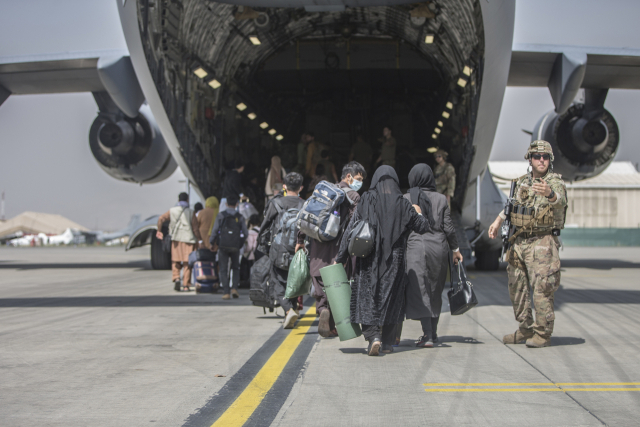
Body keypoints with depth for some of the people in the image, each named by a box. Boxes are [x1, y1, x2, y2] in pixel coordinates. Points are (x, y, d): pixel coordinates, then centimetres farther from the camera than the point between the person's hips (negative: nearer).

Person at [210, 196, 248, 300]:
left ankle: (226, 292, -2)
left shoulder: (220, 216, -4)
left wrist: (211, 242, 9)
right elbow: (245, 233, 0)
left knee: (223, 270, 5)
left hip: (223, 247, -1)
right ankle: (234, 288, 0)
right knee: (235, 268, 17)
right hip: (235, 247, 1)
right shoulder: (240, 217, 0)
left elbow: (215, 231, -6)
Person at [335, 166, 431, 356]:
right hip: (394, 261, 1)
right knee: (390, 298, 13)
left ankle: (373, 336, -16)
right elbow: (423, 228, 8)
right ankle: (387, 342, 16)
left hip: (368, 260, -1)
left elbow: (351, 230, -6)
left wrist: (340, 258, -1)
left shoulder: (366, 201, -5)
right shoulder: (403, 204, -1)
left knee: (368, 298, 2)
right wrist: (418, 213, 30)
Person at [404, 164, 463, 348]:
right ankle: (433, 332, 26)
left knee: (420, 291, -5)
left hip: (416, 246, -3)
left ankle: (427, 335, -16)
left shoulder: (406, 199, 0)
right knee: (435, 291, 16)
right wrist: (455, 249, 14)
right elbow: (448, 227, 5)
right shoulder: (441, 199, 4)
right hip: (439, 246, 3)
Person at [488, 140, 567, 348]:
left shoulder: (555, 183, -8)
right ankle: (525, 329, 25)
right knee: (516, 288, 12)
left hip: (542, 243, -7)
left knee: (542, 289, -9)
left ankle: (543, 333, 2)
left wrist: (549, 193, -53)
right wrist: (498, 221, 22)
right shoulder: (522, 182, 11)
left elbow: (560, 201, -31)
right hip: (519, 242, 7)